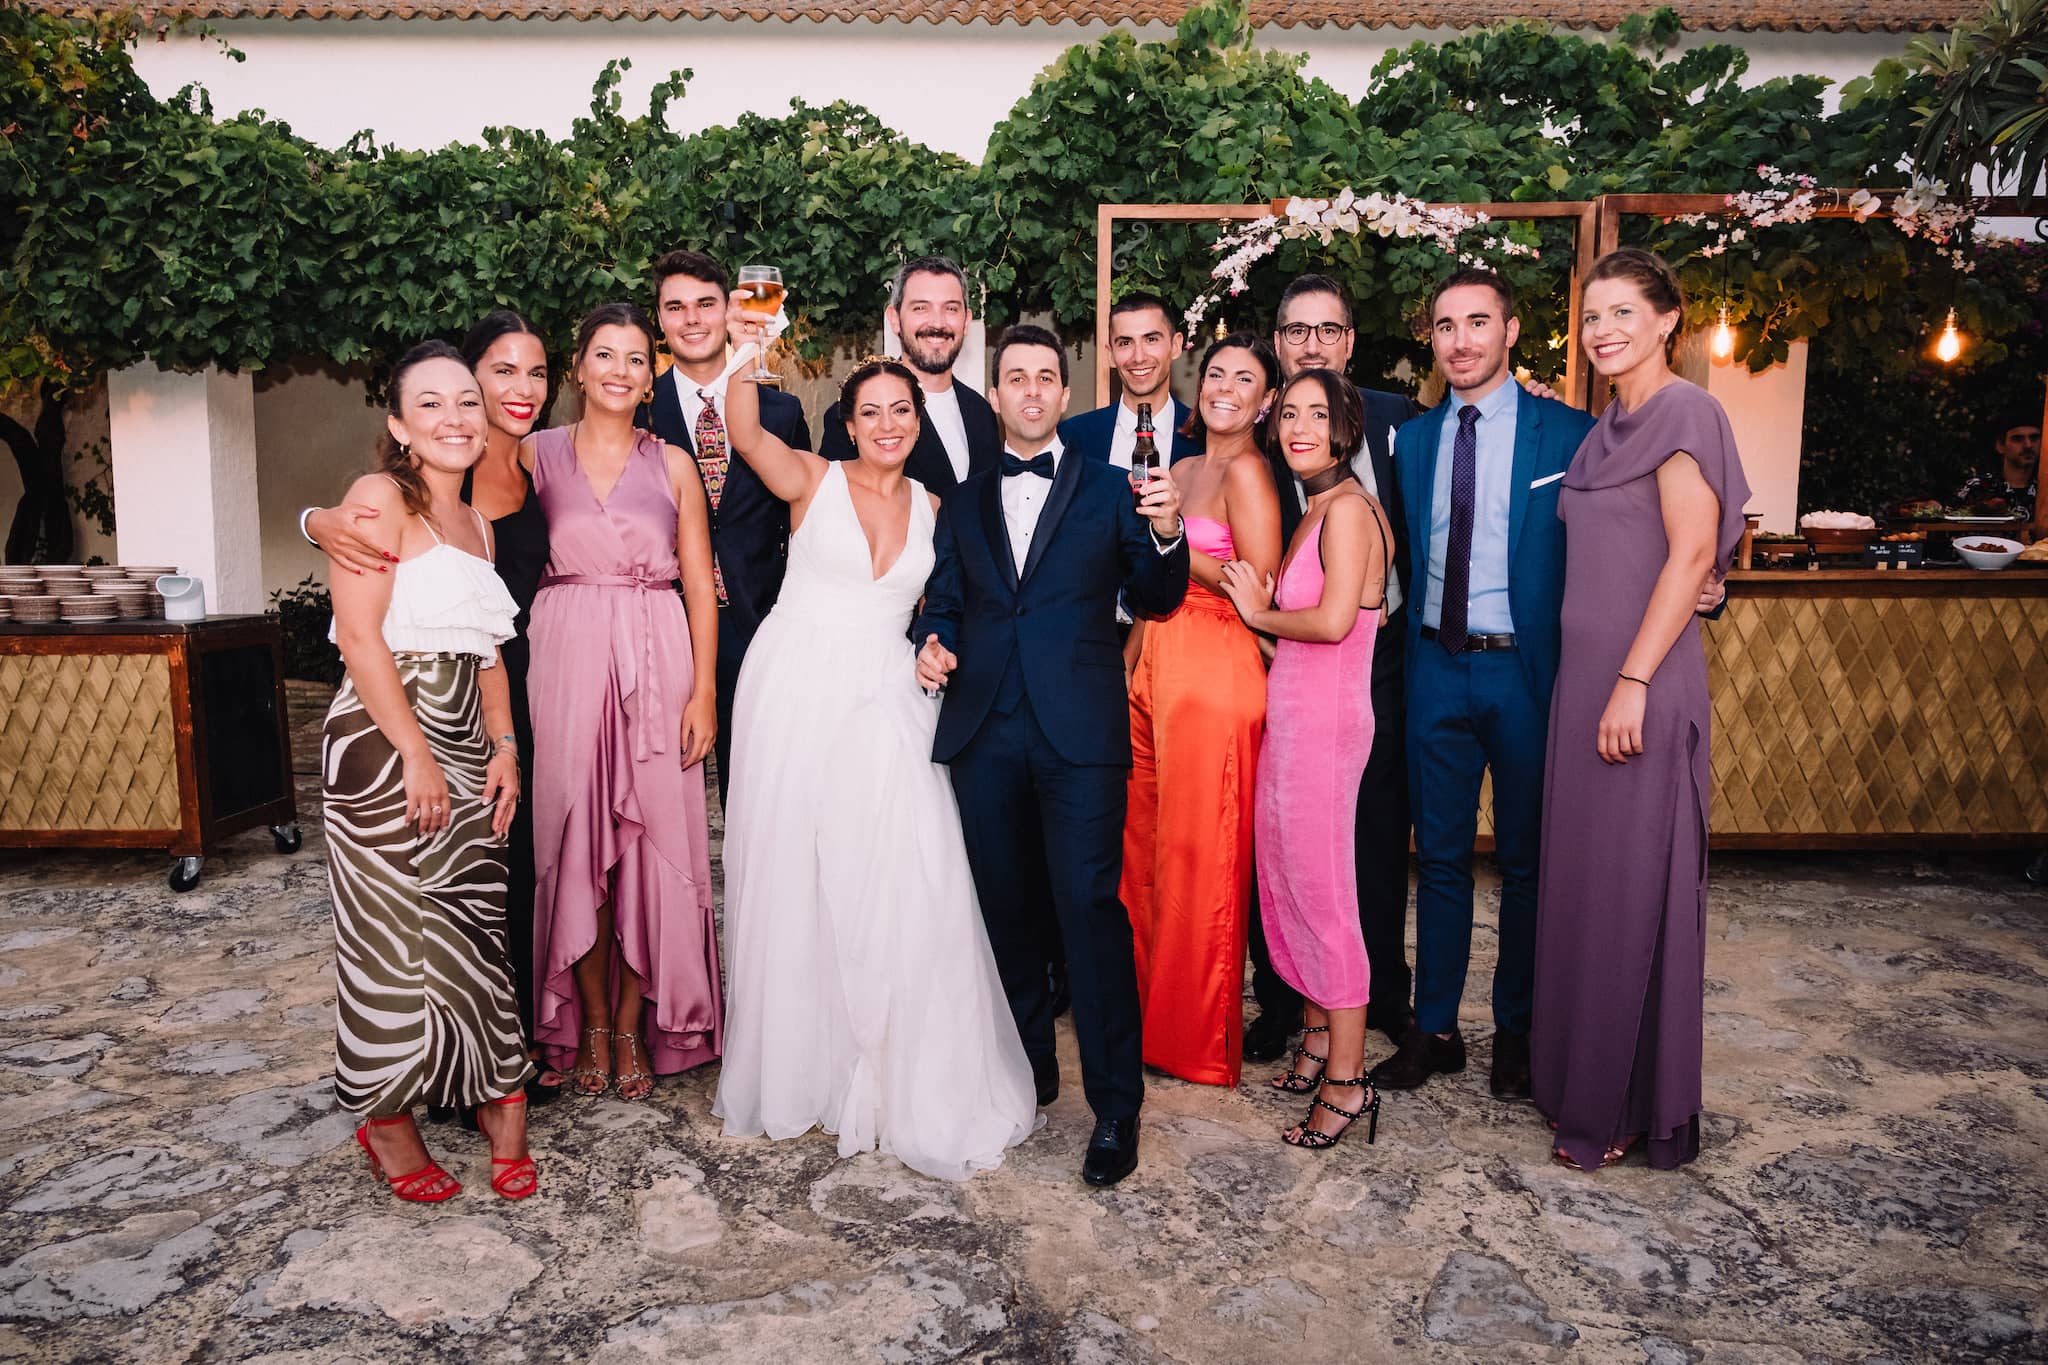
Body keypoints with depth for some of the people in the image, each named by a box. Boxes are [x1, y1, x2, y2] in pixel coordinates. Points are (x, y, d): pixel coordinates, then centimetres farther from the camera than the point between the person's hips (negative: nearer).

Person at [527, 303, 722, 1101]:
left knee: (652, 839, 1)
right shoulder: (537, 454, 7)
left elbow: (701, 587, 3)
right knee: (575, 837, 3)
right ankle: (589, 1025, 18)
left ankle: (632, 1025, 14)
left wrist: (704, 690, -4)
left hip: (657, 660, 0)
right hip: (566, 656, 0)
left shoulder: (673, 466, 7)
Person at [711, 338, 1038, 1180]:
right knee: (790, 874, 5)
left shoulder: (933, 509, 11)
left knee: (899, 883, -4)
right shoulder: (814, 481, 2)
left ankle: (904, 1079, 12)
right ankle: (795, 1065, 23)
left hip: (884, 702, 2)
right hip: (797, 691, -2)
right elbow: (745, 433, -16)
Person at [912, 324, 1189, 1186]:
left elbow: (1154, 603, 3)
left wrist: (1165, 533, -15)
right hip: (984, 734, 4)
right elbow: (943, 606, 16)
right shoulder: (962, 505, 17)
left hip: (1080, 733, -3)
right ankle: (1029, 1069, 29)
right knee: (1004, 909, 12)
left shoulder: (1110, 491, 8)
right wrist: (931, 647, -5)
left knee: (1089, 908, -8)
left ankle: (1116, 1106, 2)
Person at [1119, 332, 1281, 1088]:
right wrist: (1126, 663, 13)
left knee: (1198, 853, 1)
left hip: (1216, 671, -8)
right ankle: (1149, 1008, 28)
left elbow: (1259, 586, -17)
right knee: (1145, 841, 13)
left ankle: (1197, 1037, 17)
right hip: (1156, 668, 8)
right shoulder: (1182, 470, 16)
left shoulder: (1247, 471, -9)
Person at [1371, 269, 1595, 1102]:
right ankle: (1435, 1030, 23)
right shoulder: (1411, 440, 9)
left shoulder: (1569, 435, -3)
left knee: (1527, 861, 9)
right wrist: (1406, 643, 2)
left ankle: (1516, 1032, 26)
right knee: (1439, 856, 10)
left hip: (1525, 669, -3)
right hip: (1436, 667, 3)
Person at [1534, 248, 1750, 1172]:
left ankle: (1633, 1107, 15)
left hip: (1640, 680, -9)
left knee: (1635, 885, 0)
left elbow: (1692, 555, -17)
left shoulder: (1681, 411, -9)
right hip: (1585, 676, 9)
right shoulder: (1607, 429, 17)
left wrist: (1634, 681, -20)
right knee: (1586, 879, 14)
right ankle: (1586, 1080, 28)